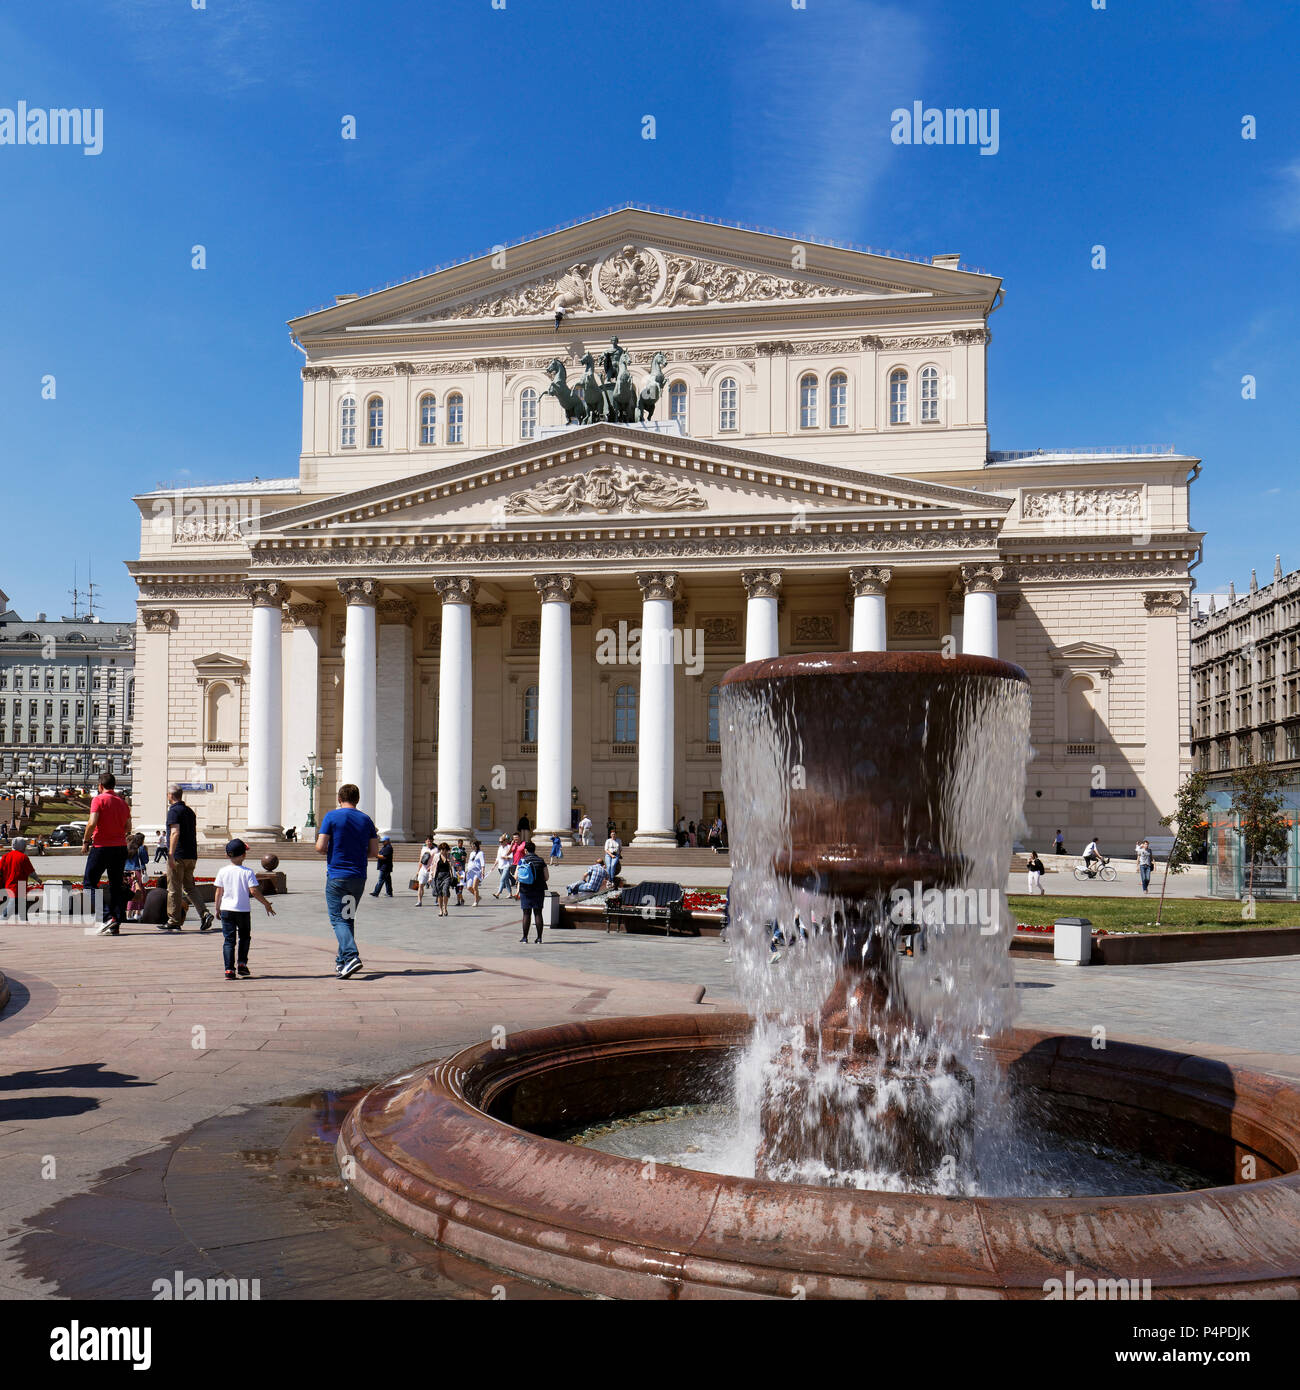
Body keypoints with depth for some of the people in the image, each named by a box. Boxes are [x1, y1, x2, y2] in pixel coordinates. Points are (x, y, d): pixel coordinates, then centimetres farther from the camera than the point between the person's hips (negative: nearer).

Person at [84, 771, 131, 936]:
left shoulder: (99, 800, -7)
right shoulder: (123, 802, 11)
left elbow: (92, 823, -16)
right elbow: (128, 828, 12)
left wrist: (85, 841, -4)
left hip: (101, 847, -6)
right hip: (120, 847, 6)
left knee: (89, 882, 4)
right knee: (116, 885, 8)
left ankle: (108, 917, -12)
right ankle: (115, 925, 5)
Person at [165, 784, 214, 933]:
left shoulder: (174, 811, -10)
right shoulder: (189, 811, 16)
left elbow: (175, 833, -22)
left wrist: (171, 854, -25)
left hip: (178, 856, -8)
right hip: (191, 856, 8)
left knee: (174, 889, 2)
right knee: (189, 887, 12)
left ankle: (174, 921, 7)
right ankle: (204, 914, -4)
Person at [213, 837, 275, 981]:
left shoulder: (223, 871, -1)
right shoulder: (247, 872, -8)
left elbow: (219, 891, 3)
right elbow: (254, 891, -12)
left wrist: (217, 907, 16)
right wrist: (266, 904, -2)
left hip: (226, 909, 1)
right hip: (243, 910, -1)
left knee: (228, 939, 2)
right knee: (244, 937, 18)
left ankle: (229, 969, -4)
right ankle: (242, 963, 12)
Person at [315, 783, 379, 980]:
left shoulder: (331, 816, -5)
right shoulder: (366, 820, 7)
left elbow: (320, 847, -11)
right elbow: (373, 851, 5)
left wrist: (330, 851, 11)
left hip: (337, 877, -4)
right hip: (359, 877, 4)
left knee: (338, 919, -5)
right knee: (349, 918, 16)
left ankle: (351, 956, -24)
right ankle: (342, 962, 21)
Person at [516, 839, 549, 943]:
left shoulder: (522, 860, -2)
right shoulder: (540, 860, 2)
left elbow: (516, 876, -3)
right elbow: (546, 877, 1)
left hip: (525, 890, -1)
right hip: (539, 890, 1)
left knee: (526, 913, 3)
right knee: (538, 913, 3)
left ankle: (525, 937, 4)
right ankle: (539, 937, 2)